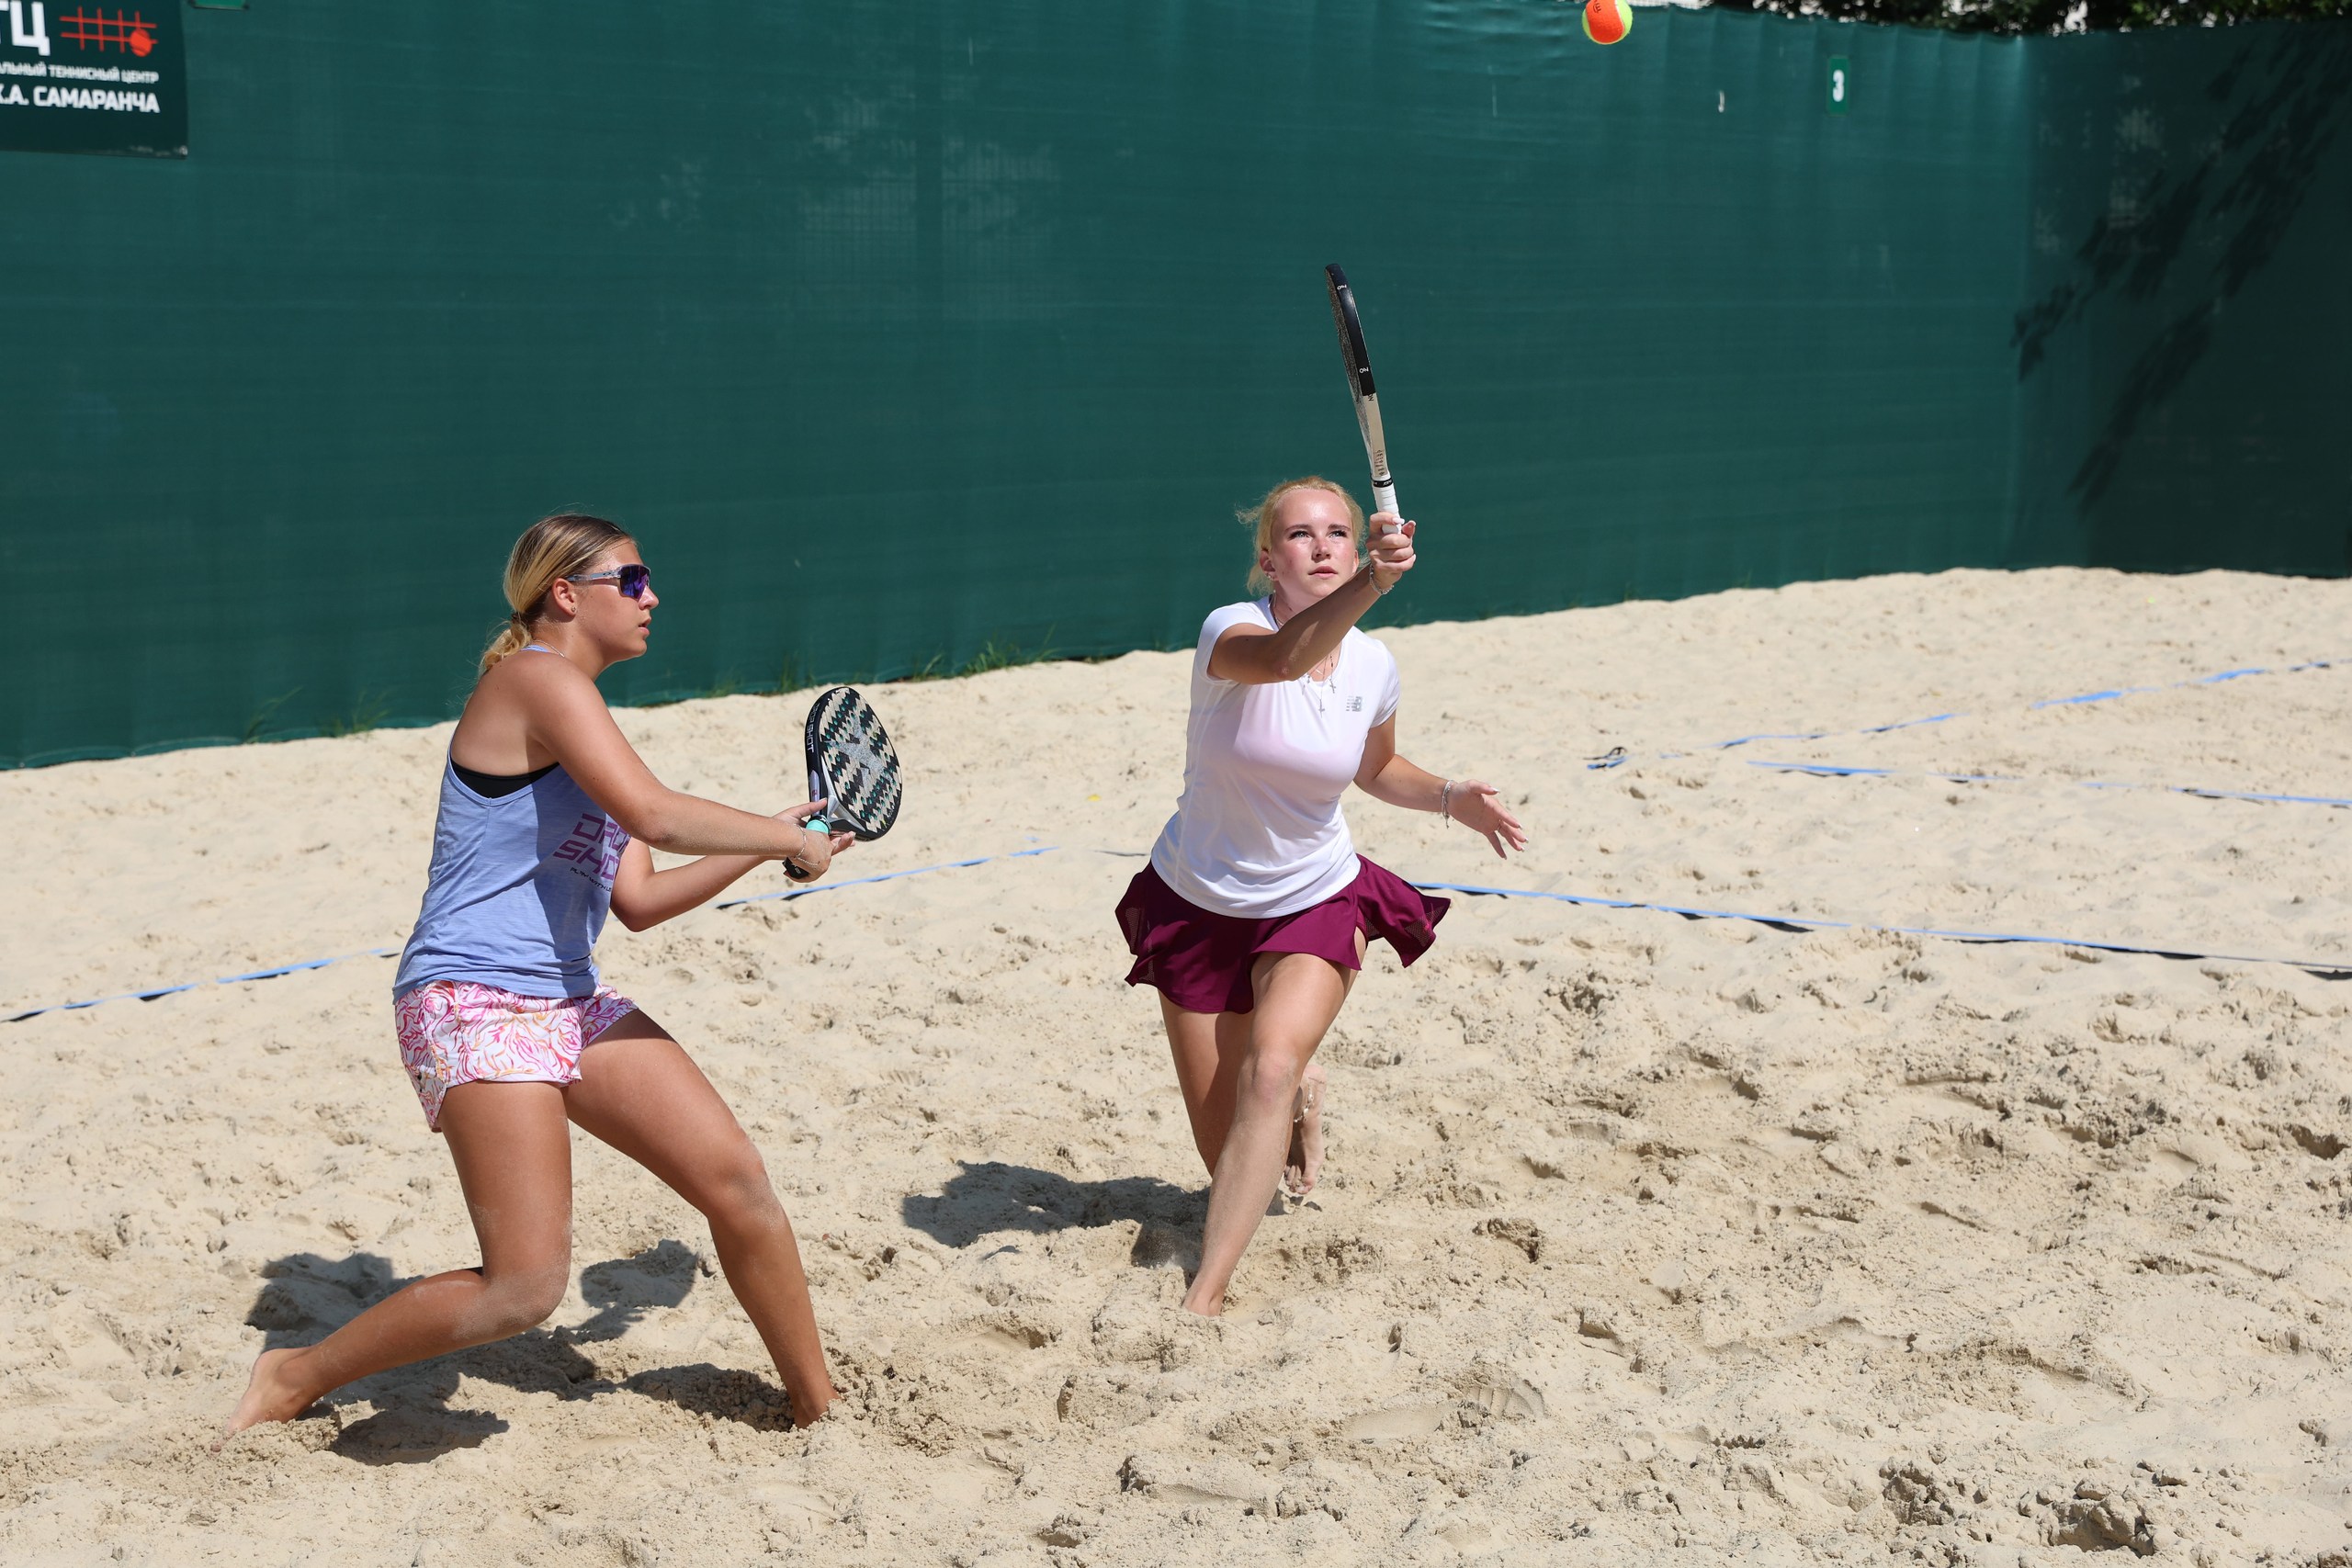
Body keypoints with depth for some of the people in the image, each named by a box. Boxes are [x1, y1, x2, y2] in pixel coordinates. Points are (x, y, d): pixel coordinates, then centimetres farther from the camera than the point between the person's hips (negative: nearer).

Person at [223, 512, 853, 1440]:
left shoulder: (575, 708, 20)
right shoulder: (537, 677, -10)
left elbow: (637, 900, 19)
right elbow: (654, 814, -23)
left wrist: (769, 843, 13)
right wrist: (784, 837, -8)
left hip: (570, 1004, 10)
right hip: (474, 1005, -10)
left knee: (738, 1182, 1)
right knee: (526, 1285, -15)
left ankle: (817, 1406, 17)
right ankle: (295, 1378, 3)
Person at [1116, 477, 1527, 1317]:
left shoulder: (1373, 666, -6)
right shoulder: (1230, 631, -22)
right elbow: (1281, 658, -48)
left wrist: (1451, 797, -3)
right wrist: (1370, 585, -64)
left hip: (1315, 901, 1)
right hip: (1198, 902, -1)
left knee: (1271, 1066, -27)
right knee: (1224, 1149, 6)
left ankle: (1205, 1296, -22)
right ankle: (1299, 1096, 44)